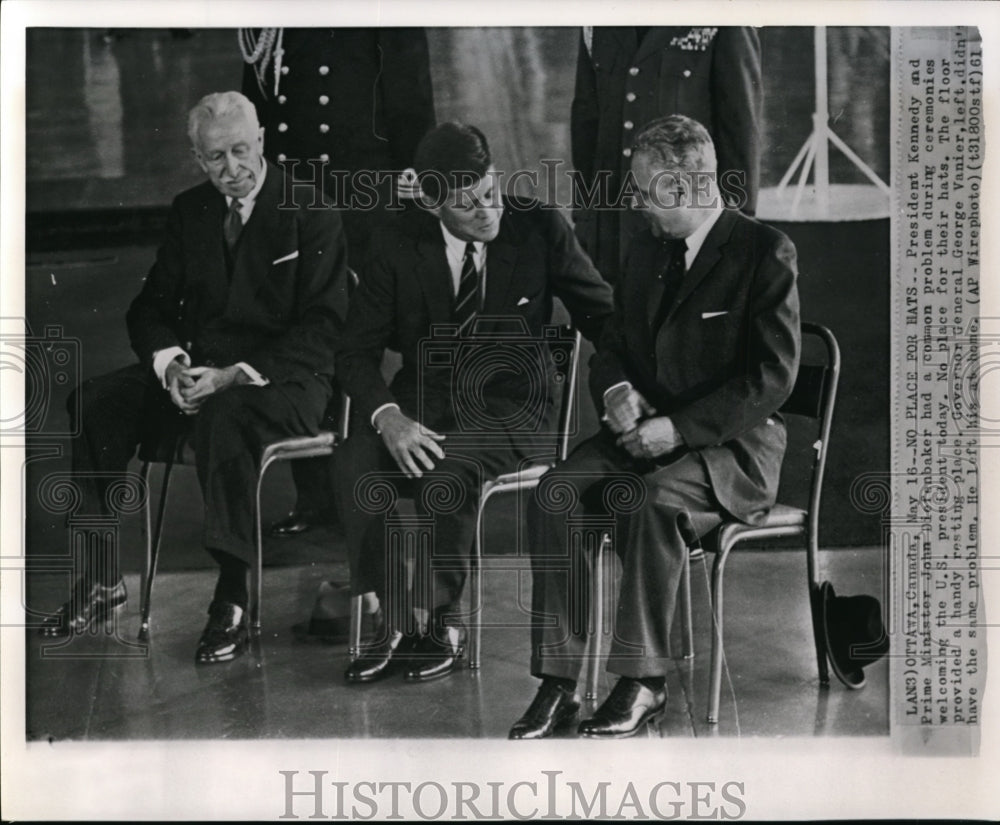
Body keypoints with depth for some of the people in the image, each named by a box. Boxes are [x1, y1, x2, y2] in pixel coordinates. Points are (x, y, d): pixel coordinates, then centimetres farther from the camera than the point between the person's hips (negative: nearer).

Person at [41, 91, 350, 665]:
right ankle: (102, 575, -11)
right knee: (91, 404, -18)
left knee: (225, 418, -39)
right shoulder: (190, 211, 12)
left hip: (284, 378, -5)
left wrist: (236, 375, -23)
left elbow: (322, 327, -12)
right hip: (197, 370, 6)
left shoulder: (310, 213, -5)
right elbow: (151, 307, 13)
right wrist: (170, 363, -11)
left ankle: (233, 599, -32)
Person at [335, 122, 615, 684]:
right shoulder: (401, 248, -2)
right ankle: (395, 621, -12)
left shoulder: (540, 230, -5)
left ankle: (441, 622, -11)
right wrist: (388, 417, -21)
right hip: (425, 396, 3)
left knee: (447, 469, -33)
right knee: (356, 464, -27)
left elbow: (602, 315, 3)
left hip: (509, 402, -2)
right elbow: (357, 351, -1)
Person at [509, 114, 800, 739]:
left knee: (650, 501, -36)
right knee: (554, 494, -21)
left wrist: (678, 428, -20)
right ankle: (558, 683, -19)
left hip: (732, 443, -6)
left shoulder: (765, 252, -8)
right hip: (644, 431, 6)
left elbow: (773, 376, -13)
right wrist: (615, 390, -3)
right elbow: (613, 345, 22)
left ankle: (644, 683, -22)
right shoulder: (647, 249, 14)